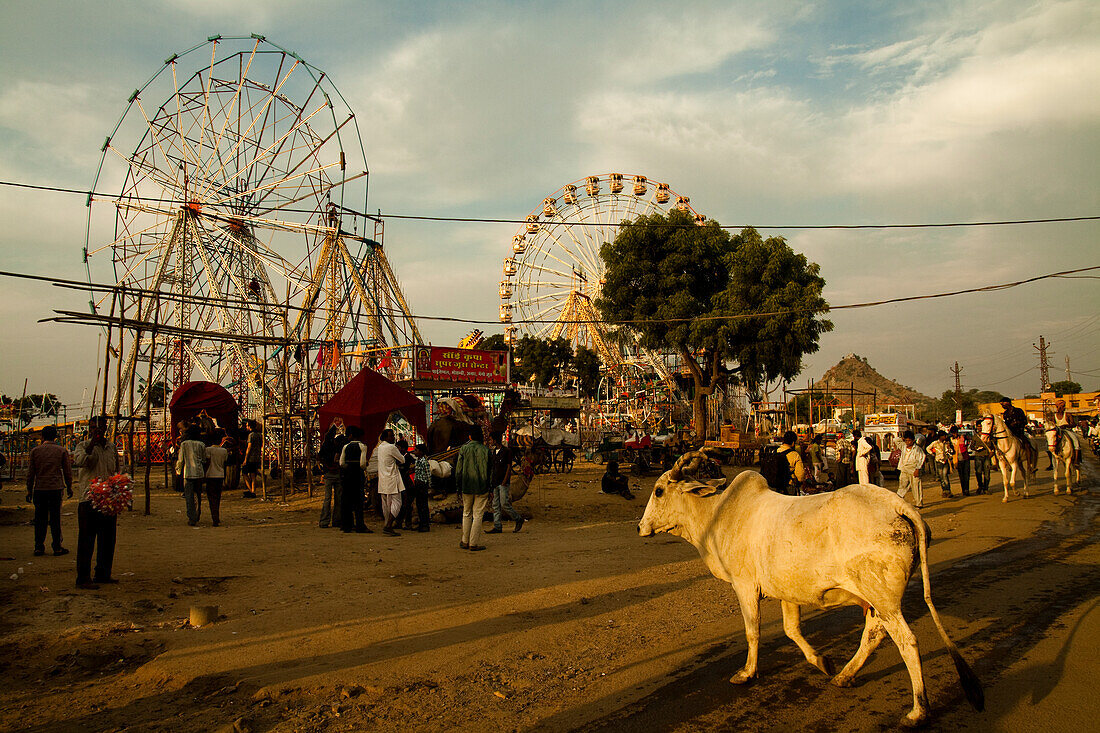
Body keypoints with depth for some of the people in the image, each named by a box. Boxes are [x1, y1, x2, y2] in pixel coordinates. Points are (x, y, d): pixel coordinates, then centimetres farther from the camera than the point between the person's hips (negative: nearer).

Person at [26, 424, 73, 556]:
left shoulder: (35, 451, 3)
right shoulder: (62, 451, 1)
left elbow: (30, 473, 4)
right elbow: (68, 472, 3)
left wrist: (29, 490, 10)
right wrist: (69, 487, 14)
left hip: (39, 488, 1)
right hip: (56, 488, -1)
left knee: (40, 519, 9)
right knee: (55, 519, 3)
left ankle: (39, 547, 10)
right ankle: (57, 548, 5)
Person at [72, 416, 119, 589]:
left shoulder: (111, 448, 15)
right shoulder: (83, 446, 1)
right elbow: (81, 461, -22)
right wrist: (93, 440, -20)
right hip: (89, 499, -5)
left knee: (108, 540, 11)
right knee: (87, 540, -3)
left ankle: (103, 574, 22)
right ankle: (83, 578, 3)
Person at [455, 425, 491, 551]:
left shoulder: (463, 449, -1)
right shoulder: (486, 450, -3)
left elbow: (458, 470, 0)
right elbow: (490, 471, -1)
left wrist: (458, 486, 9)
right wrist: (490, 487, 6)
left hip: (467, 487, 1)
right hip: (482, 488, -1)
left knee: (466, 514, 15)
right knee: (478, 515, 3)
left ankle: (465, 541, 17)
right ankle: (473, 543, 1)